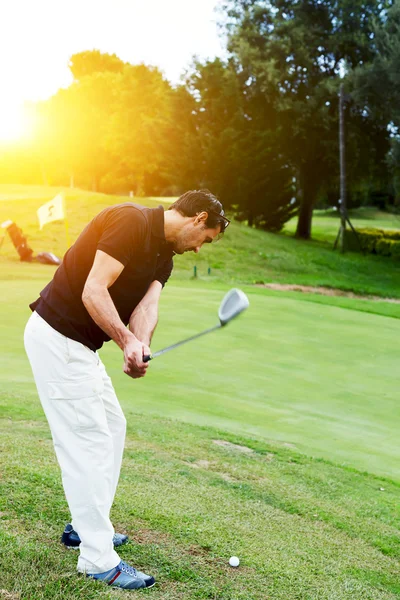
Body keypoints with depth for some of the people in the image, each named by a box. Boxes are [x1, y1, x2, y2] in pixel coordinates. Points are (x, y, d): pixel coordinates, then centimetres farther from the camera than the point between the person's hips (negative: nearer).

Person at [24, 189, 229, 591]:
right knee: (87, 439, -7)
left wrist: (139, 348, -26)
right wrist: (128, 340, -35)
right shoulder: (132, 222, -16)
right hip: (56, 336, -10)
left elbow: (147, 306, -7)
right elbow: (93, 291, -24)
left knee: (112, 425, 17)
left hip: (80, 343, 10)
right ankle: (99, 560, 3)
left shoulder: (163, 257, 11)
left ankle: (85, 526, 30)